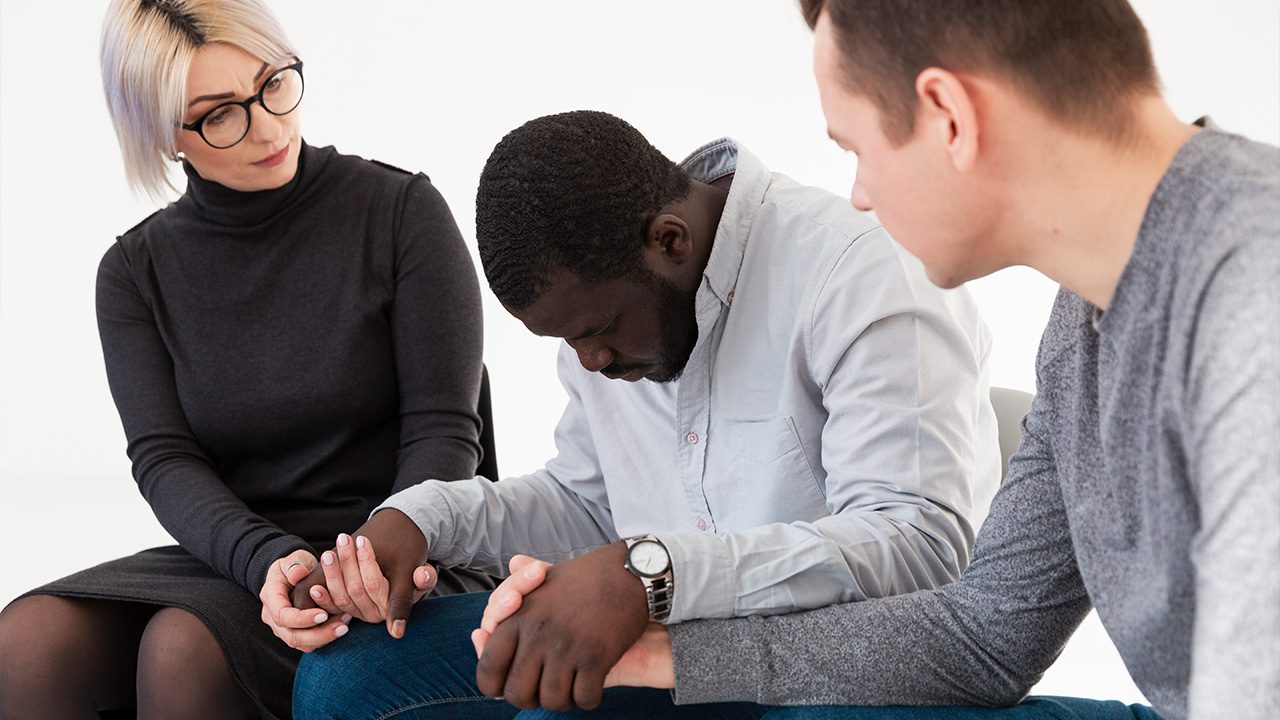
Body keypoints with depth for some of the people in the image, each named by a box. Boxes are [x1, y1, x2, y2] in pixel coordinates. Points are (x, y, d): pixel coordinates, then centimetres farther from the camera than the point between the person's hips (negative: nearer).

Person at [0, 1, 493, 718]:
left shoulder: (401, 210, -2)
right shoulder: (135, 270, 7)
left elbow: (443, 429, -5)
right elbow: (164, 458, -5)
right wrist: (269, 561, -25)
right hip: (228, 557, 3)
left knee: (184, 646, -31)